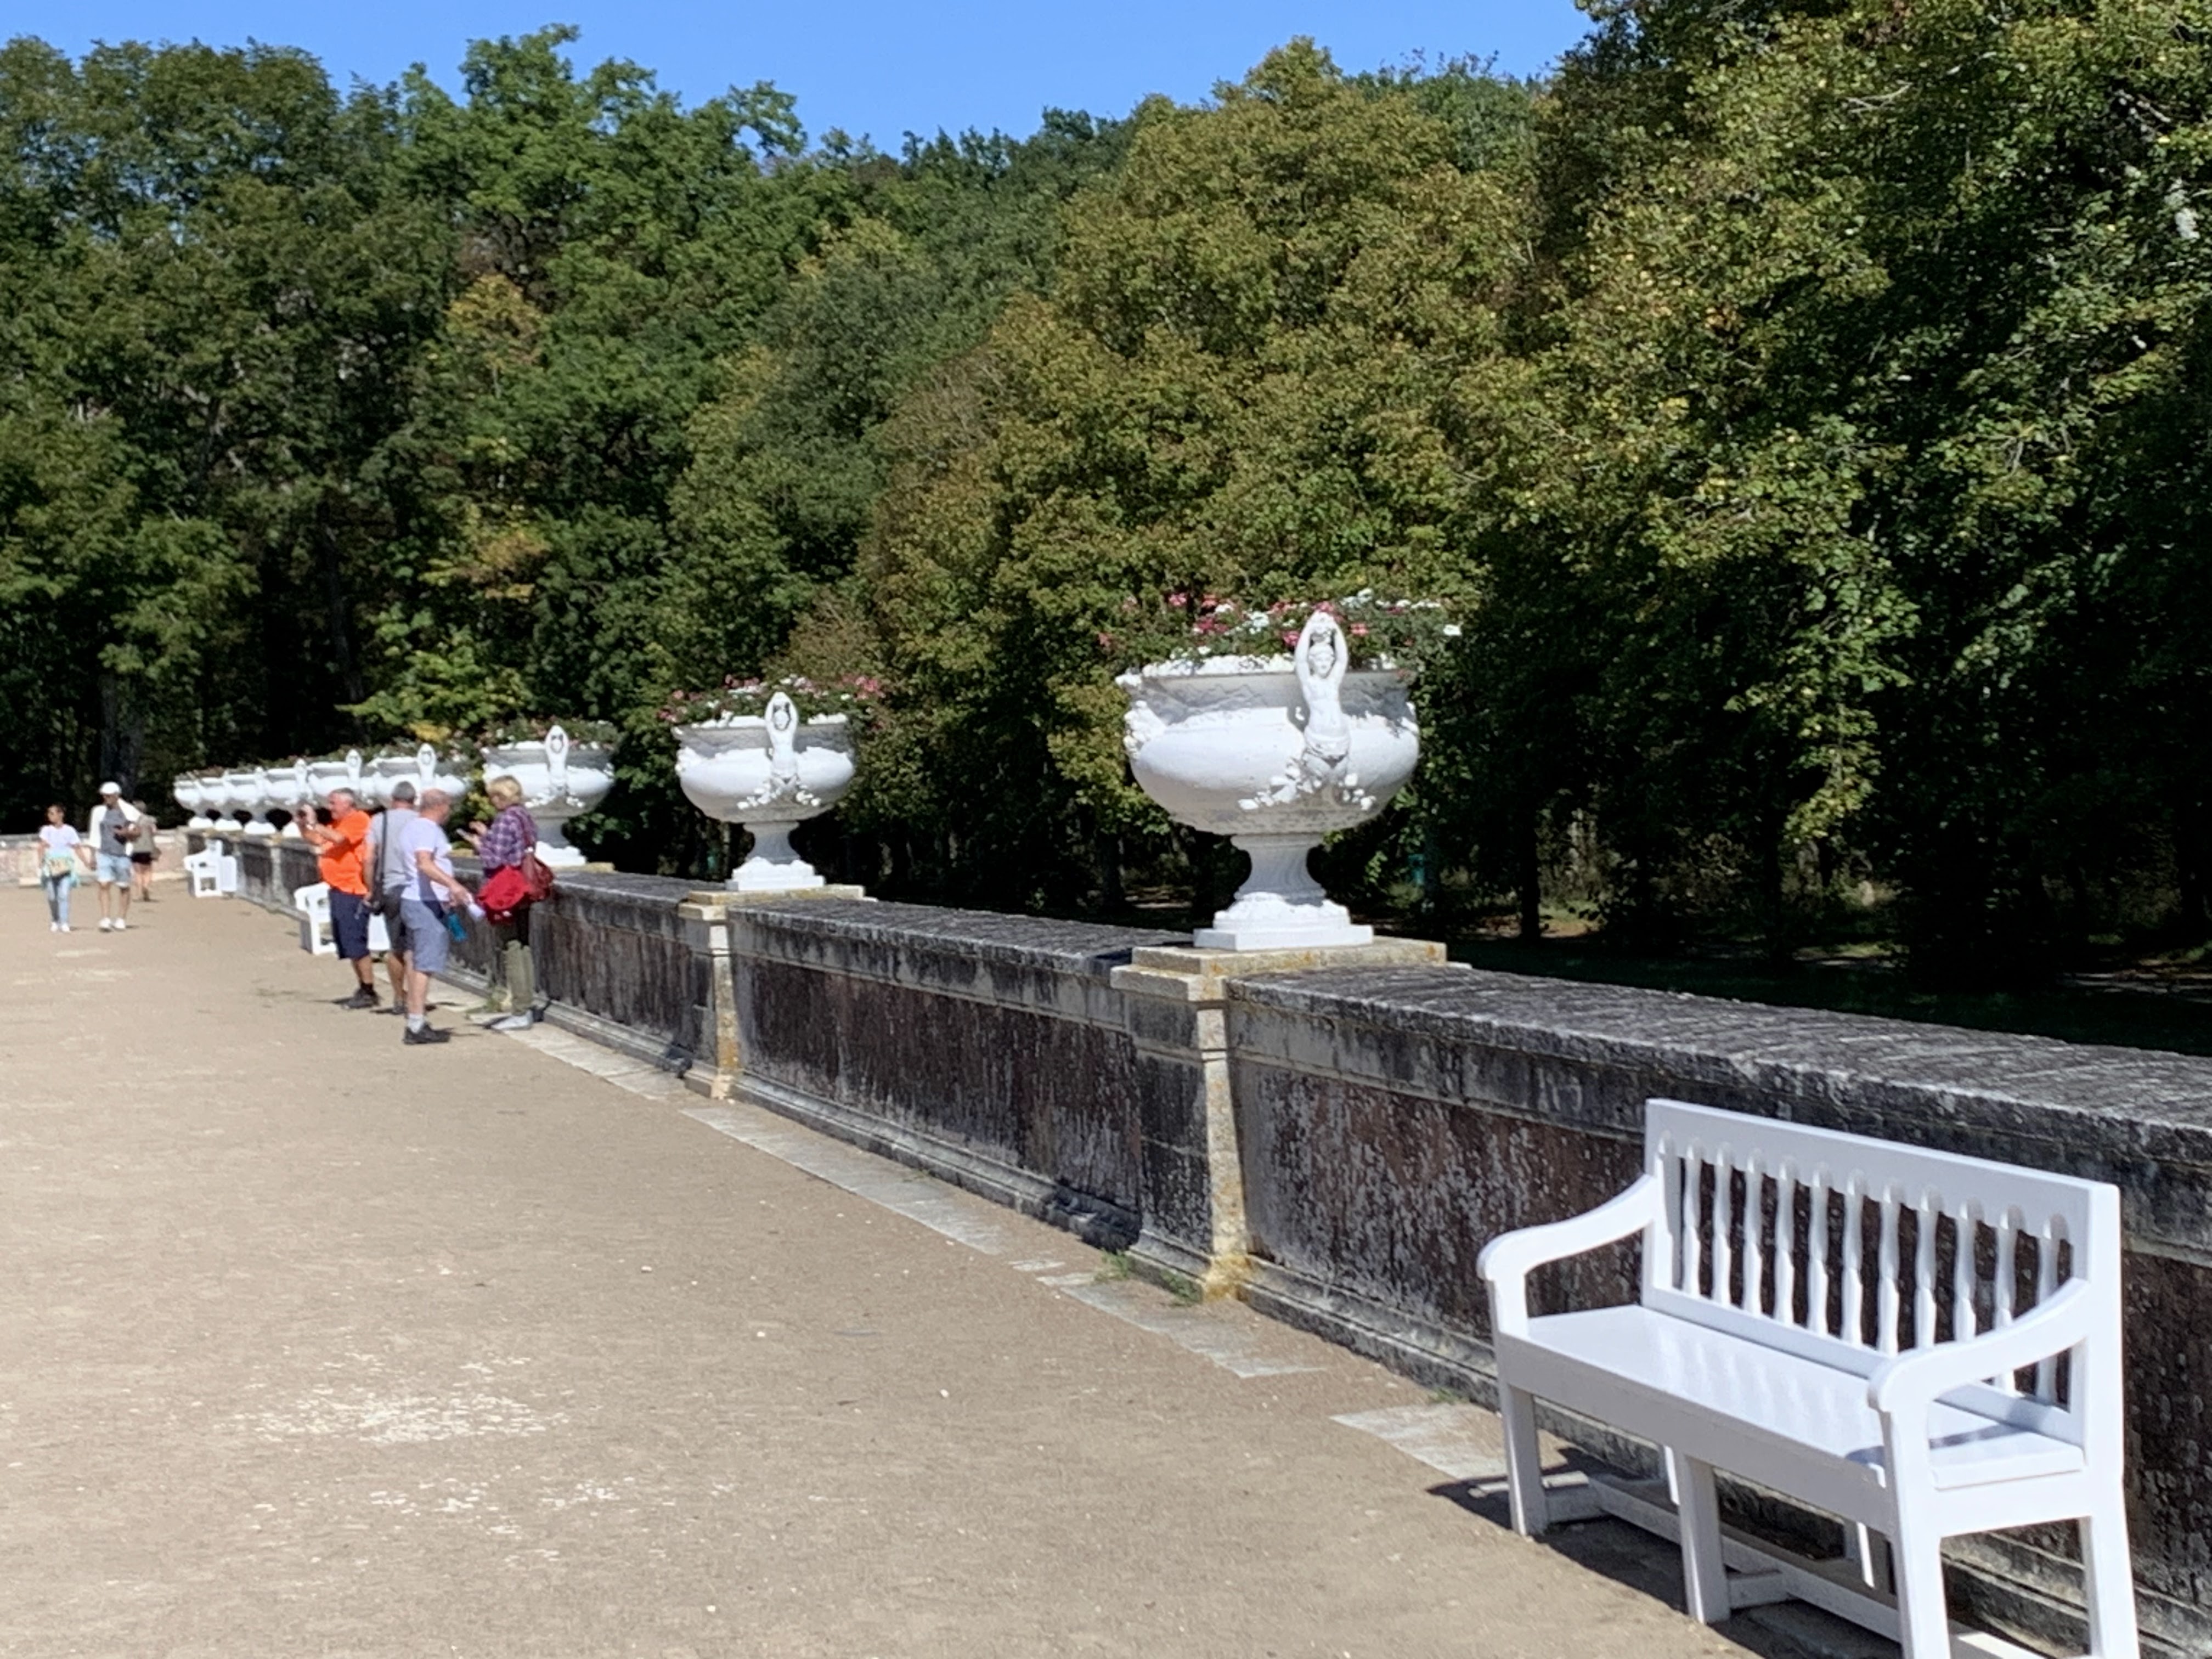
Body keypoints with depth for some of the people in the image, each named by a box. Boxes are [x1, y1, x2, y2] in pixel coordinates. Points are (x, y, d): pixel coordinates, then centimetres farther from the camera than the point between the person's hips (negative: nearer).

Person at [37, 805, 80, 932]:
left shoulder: (69, 830, 6)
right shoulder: (46, 830, 7)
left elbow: (77, 848, 6)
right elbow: (42, 846, -3)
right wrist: (40, 863, -15)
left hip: (65, 866, -1)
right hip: (50, 866, 1)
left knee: (64, 895, -13)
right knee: (52, 896, 2)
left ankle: (64, 923, -15)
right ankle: (54, 922, 16)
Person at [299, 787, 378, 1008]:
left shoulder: (358, 819, -9)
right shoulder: (336, 824, 19)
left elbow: (337, 838, -22)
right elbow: (316, 841, 24)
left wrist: (314, 824, -14)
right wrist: (303, 825, 10)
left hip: (353, 892, -10)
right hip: (339, 890, 10)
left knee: (355, 944, -11)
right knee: (346, 945, 13)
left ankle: (369, 992, -8)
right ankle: (362, 989, 20)